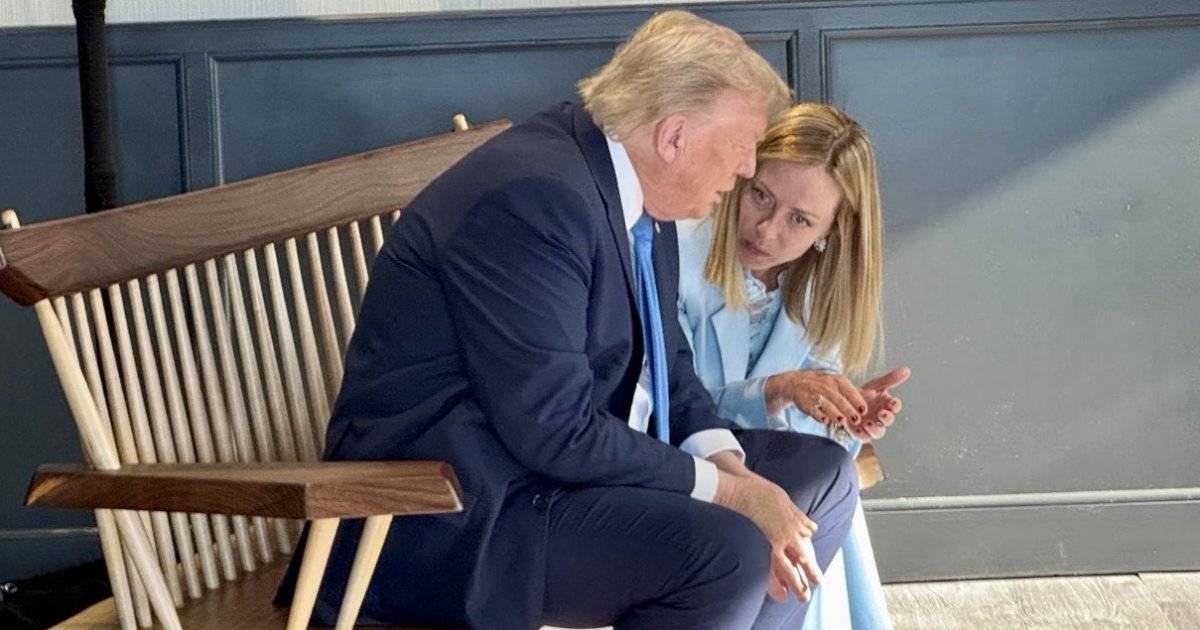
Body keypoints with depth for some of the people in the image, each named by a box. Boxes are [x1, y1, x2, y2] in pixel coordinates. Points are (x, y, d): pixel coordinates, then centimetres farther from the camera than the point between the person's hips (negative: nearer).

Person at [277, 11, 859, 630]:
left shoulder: (637, 188, 5)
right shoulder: (533, 193, -24)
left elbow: (665, 361, 11)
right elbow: (555, 430, -26)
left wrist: (733, 467, -7)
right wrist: (728, 492, -18)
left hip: (573, 453, 10)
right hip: (455, 509, -10)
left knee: (822, 476, 8)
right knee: (727, 556, -27)